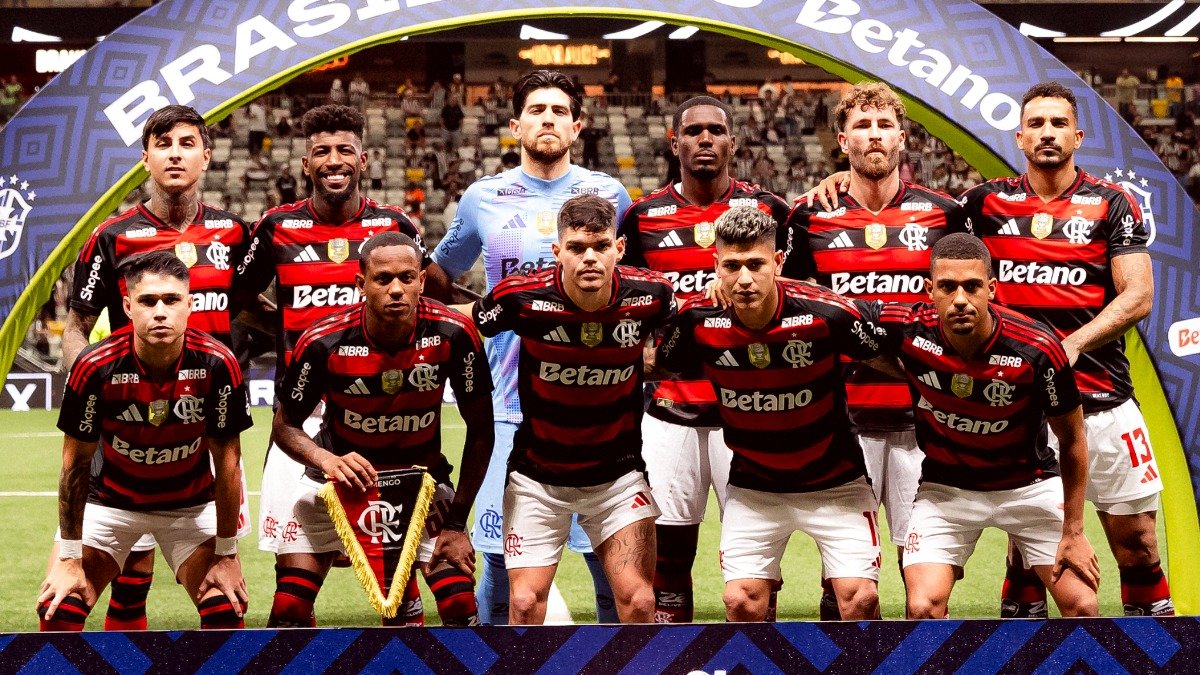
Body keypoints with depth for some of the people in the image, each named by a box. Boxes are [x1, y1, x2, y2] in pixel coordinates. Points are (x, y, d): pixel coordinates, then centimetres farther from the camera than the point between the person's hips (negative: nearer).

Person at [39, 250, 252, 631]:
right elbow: (76, 462, -14)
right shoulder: (96, 366, -24)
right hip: (109, 501, 0)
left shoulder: (217, 364, -23)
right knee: (58, 610, -14)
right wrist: (69, 558, -12)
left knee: (227, 613, -14)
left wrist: (226, 552, -9)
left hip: (192, 505, 1)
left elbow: (226, 459, -12)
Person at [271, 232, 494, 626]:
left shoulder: (453, 335, -21)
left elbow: (480, 431, -9)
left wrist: (457, 521, -11)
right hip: (341, 476, 0)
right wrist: (327, 460, -29)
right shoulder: (323, 342, -22)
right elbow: (285, 425, -8)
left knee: (460, 609, -13)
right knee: (291, 610, -10)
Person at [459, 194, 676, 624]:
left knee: (638, 601, -5)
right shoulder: (522, 297, -19)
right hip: (537, 473, -1)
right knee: (525, 603, -6)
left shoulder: (650, 295, -14)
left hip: (618, 472, 1)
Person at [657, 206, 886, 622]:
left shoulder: (827, 314, -24)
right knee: (742, 603, -4)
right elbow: (662, 368, 4)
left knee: (860, 600, -11)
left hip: (834, 482, -2)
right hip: (753, 487, 2)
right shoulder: (699, 321, -17)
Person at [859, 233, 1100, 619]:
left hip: (1029, 485, 0)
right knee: (923, 609, -16)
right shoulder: (908, 330, -23)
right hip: (945, 488, 1)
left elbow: (1072, 439, -10)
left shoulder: (1037, 349, -25)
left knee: (1082, 607, -7)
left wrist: (1073, 531, -7)